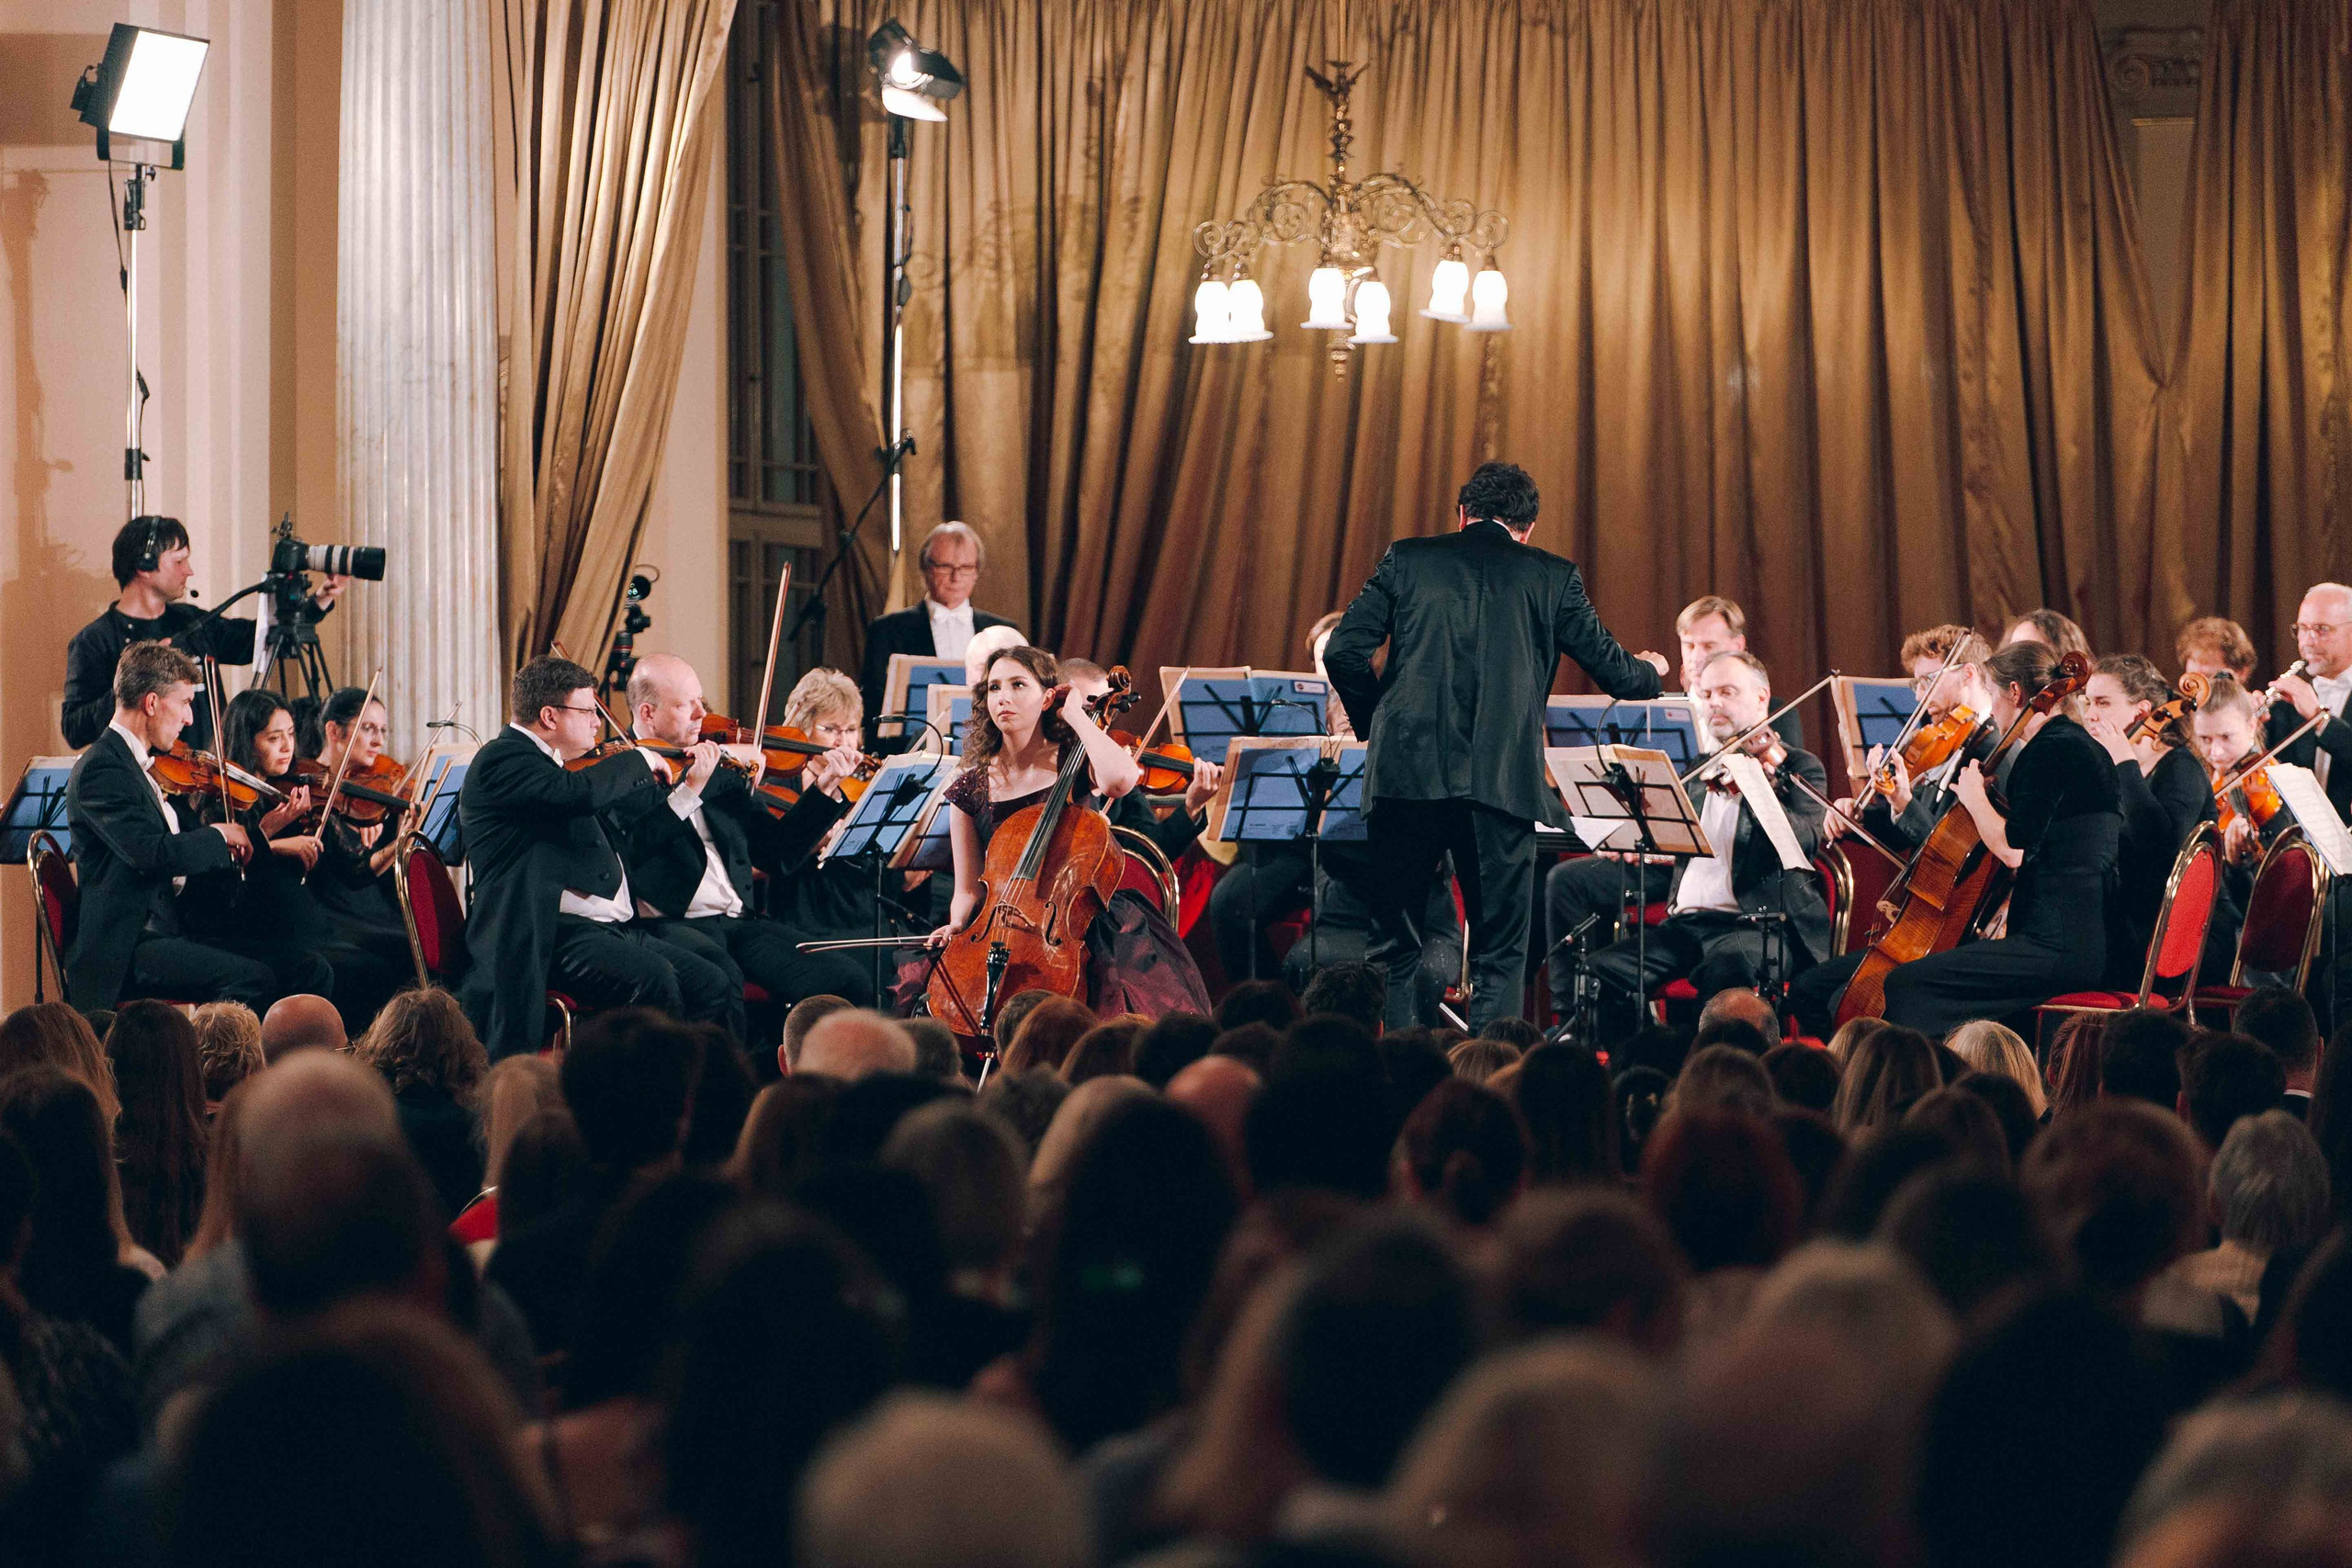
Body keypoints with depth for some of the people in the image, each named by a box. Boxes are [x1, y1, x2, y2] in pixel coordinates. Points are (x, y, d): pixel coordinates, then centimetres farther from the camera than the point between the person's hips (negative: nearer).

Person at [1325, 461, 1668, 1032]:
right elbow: (1611, 668, 14)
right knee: (1499, 956, 5)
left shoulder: (1408, 559, 10)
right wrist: (1650, 672, 38)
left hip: (1410, 769, 1)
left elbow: (1344, 651, 3)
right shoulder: (1552, 577, 9)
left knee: (1393, 947, 9)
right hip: (1503, 781, -1)